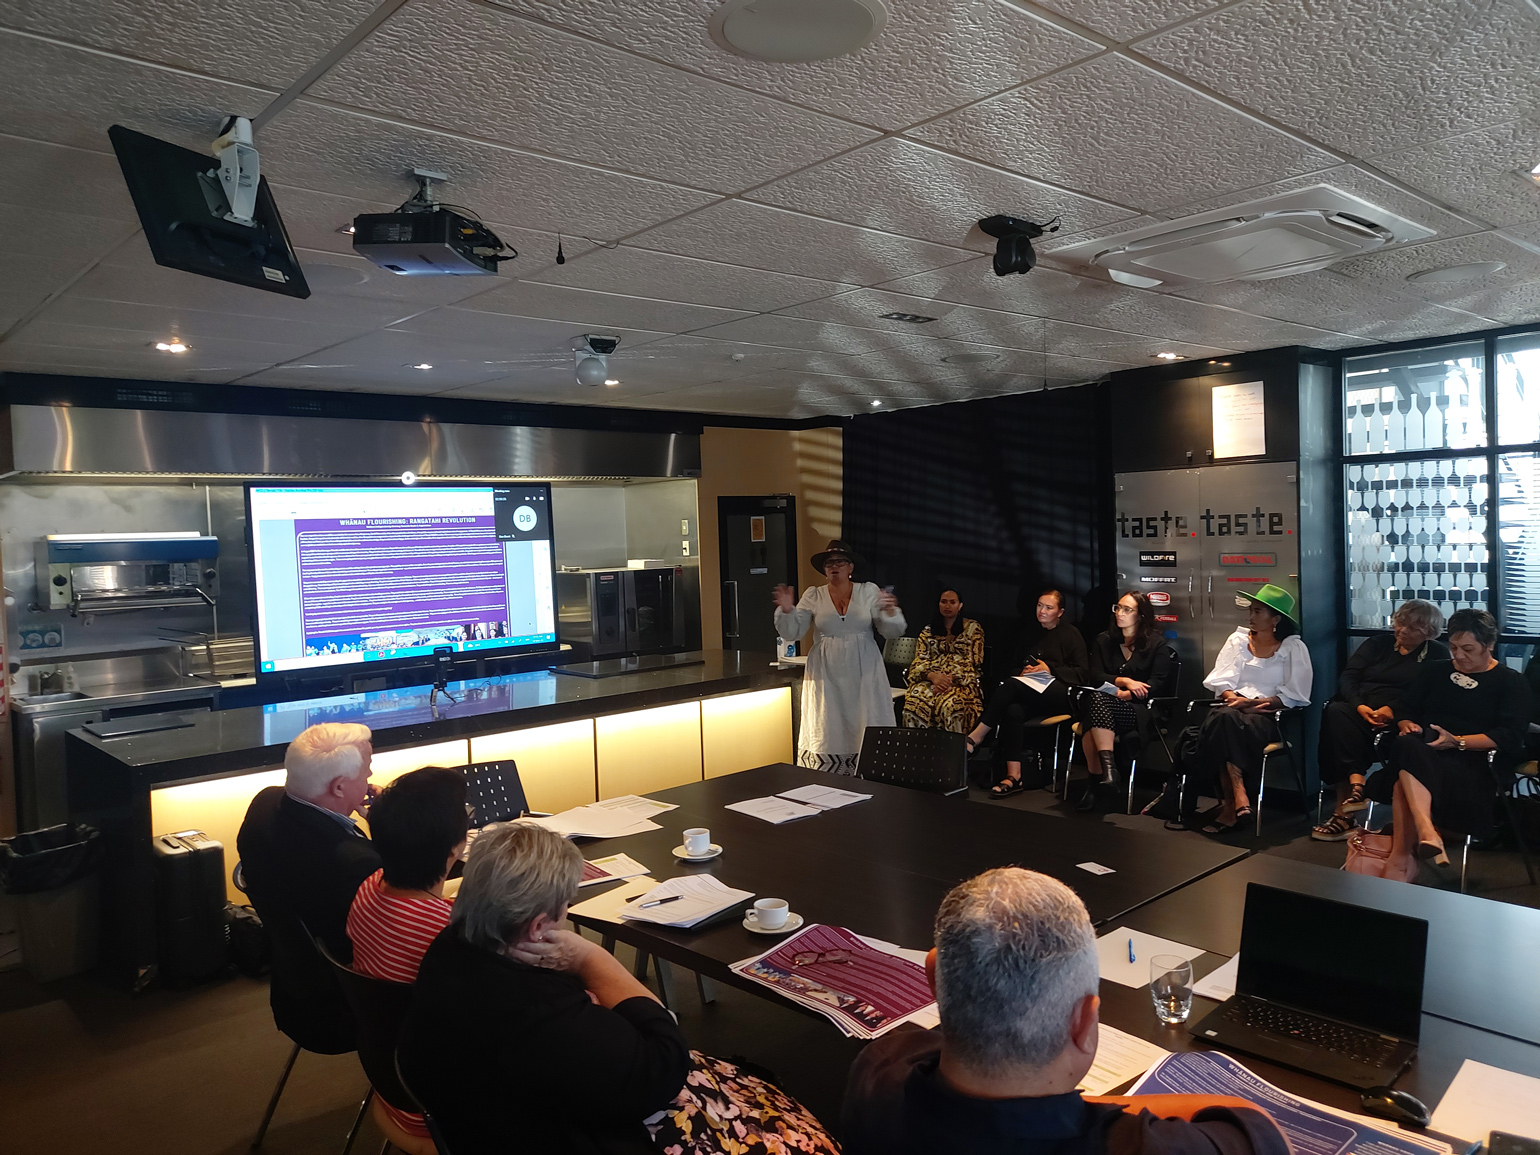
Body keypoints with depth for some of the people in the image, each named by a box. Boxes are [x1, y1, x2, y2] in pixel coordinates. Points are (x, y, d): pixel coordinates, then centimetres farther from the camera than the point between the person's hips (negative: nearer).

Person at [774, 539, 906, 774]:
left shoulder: (869, 591, 2)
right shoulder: (813, 596, 4)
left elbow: (892, 632, 1)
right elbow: (791, 633, 0)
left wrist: (890, 611, -20)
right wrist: (786, 610, -18)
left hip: (863, 674, 0)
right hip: (826, 675, 1)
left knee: (866, 734, 2)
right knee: (826, 733, 3)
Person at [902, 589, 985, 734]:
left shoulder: (973, 628, 13)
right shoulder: (928, 631, 20)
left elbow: (974, 662, 4)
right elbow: (919, 661, 10)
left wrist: (951, 678, -12)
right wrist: (933, 676, -13)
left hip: (961, 682, -2)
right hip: (931, 679, 2)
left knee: (951, 705, -37)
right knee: (914, 703, -31)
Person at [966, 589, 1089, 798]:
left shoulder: (1071, 635, 8)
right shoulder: (1031, 634, 25)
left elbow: (1082, 671, 0)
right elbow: (1015, 665, 26)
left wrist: (1050, 670, -10)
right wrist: (1023, 672, 2)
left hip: (1061, 695, -5)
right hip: (1030, 694, 5)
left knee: (1011, 686, -33)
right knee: (1013, 710, -34)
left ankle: (976, 736, -27)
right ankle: (1013, 776, -38)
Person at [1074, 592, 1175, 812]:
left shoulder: (1157, 643, 7)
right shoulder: (1103, 640, 18)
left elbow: (1158, 683, -5)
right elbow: (1095, 676, 5)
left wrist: (1125, 695, -15)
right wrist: (1125, 682, -11)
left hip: (1139, 709, -4)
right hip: (1102, 704, 4)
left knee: (1098, 701, -36)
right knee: (1094, 699, -36)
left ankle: (1094, 783, -40)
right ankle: (1107, 767, -40)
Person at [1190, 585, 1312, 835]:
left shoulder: (1293, 647, 8)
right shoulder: (1237, 639, 18)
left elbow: (1294, 694, -1)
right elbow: (1221, 682, 10)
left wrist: (1255, 702, -12)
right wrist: (1234, 698, -12)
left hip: (1269, 714, -3)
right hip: (1235, 709, 3)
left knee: (1225, 724, -37)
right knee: (1222, 718, -36)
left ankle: (1230, 805, -35)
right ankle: (1238, 801, -39)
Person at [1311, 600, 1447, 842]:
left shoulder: (1438, 654, 14)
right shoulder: (1378, 644, 22)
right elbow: (1347, 677, 8)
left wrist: (1392, 709, -20)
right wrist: (1360, 706, -12)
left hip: (1398, 719, -3)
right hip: (1361, 711, 3)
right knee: (1336, 712, -33)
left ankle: (1344, 809, -35)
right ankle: (1356, 783, -41)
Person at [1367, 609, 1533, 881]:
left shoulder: (1511, 682, 11)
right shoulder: (1434, 670, 24)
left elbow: (1512, 735, -3)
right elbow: (1405, 710, 19)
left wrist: (1457, 742, -15)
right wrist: (1408, 726, -6)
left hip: (1474, 763, -4)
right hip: (1422, 752, 4)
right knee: (1406, 745, -38)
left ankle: (1401, 857, -46)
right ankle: (1426, 832, -52)